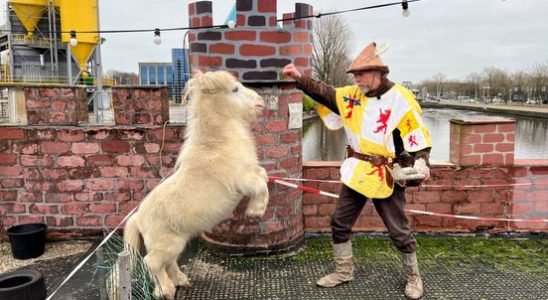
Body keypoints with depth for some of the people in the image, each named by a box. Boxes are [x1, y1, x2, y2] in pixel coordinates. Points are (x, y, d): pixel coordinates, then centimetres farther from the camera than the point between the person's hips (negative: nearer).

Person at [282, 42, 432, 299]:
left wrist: (421, 165, -22)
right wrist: (300, 79, 1)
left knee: (399, 231, 7)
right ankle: (344, 271, 30)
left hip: (386, 176, -6)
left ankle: (413, 277, 30)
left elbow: (417, 135, -13)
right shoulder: (352, 94, 4)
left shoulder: (400, 98, -13)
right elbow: (325, 93, 11)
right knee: (340, 222, 11)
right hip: (357, 173, 6)